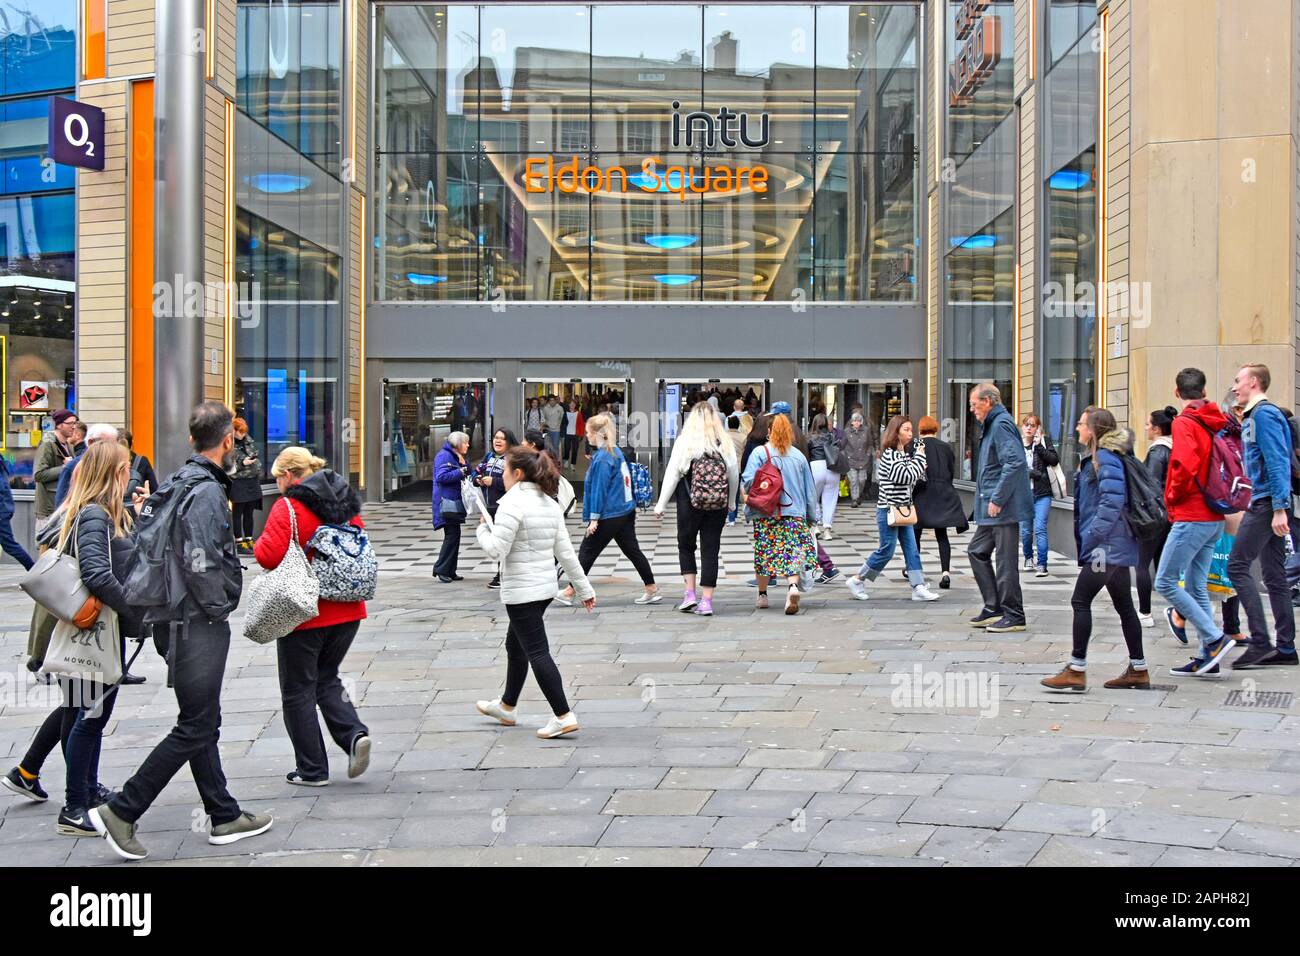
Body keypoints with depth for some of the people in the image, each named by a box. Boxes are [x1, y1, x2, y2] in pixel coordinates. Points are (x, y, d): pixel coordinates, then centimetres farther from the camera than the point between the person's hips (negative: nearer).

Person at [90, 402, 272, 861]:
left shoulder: (180, 481, 12)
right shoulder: (207, 491, -17)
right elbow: (200, 563, -25)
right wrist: (218, 608, -12)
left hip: (182, 620, 10)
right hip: (199, 624, -10)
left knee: (203, 723, 14)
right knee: (194, 729, -3)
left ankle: (225, 817, 24)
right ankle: (121, 811, 0)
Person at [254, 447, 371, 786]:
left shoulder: (289, 507, -13)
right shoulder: (347, 504, 7)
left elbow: (269, 556, -20)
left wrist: (258, 543, 0)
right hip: (346, 610, 6)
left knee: (298, 690, 7)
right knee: (327, 679, 21)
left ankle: (312, 769, 11)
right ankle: (354, 733, -2)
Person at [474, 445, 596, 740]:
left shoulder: (512, 504, -17)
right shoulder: (550, 504, 8)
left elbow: (496, 551, -21)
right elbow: (565, 552, 9)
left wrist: (482, 531, -1)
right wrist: (584, 588, 12)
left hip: (521, 591, -9)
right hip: (546, 587, 9)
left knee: (537, 653, -6)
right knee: (515, 646, 23)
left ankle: (563, 716, -9)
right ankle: (507, 706, 38)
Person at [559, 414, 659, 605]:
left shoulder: (602, 458, -17)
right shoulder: (616, 451, 10)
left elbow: (599, 489, -19)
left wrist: (594, 518, -17)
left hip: (609, 515, -9)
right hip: (626, 510, 9)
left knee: (587, 551, 0)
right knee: (632, 550, 11)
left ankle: (569, 592, 7)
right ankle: (652, 590, 11)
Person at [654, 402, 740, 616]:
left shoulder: (684, 442, -7)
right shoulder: (726, 444, 0)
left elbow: (672, 475, -6)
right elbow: (735, 476, 5)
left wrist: (661, 505, 1)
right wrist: (730, 503, 19)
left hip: (690, 503, -2)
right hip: (718, 505, 2)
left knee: (686, 546, 16)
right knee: (711, 550, 7)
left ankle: (690, 594, 7)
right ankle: (706, 601, 6)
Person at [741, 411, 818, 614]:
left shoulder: (760, 452, -4)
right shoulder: (799, 456, 5)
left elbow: (749, 481, -12)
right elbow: (810, 490, 10)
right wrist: (811, 517, 19)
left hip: (766, 513, -1)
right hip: (795, 513, 1)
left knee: (764, 553, 13)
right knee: (794, 552, -3)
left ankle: (762, 594, 24)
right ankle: (793, 586, -28)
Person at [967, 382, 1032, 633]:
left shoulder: (1001, 424, -15)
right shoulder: (992, 424, 17)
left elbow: (1015, 463, -25)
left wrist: (997, 499, -23)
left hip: (1003, 508, -11)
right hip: (991, 509, 11)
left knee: (1005, 559, -4)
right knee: (977, 550, 15)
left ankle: (1013, 616, 4)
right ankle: (994, 608, 20)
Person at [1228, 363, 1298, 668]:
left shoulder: (1264, 414, -10)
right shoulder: (1252, 416, 20)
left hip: (1267, 504, -10)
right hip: (1266, 505, 10)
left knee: (1237, 566, -10)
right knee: (1274, 575, 9)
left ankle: (1260, 641, -12)